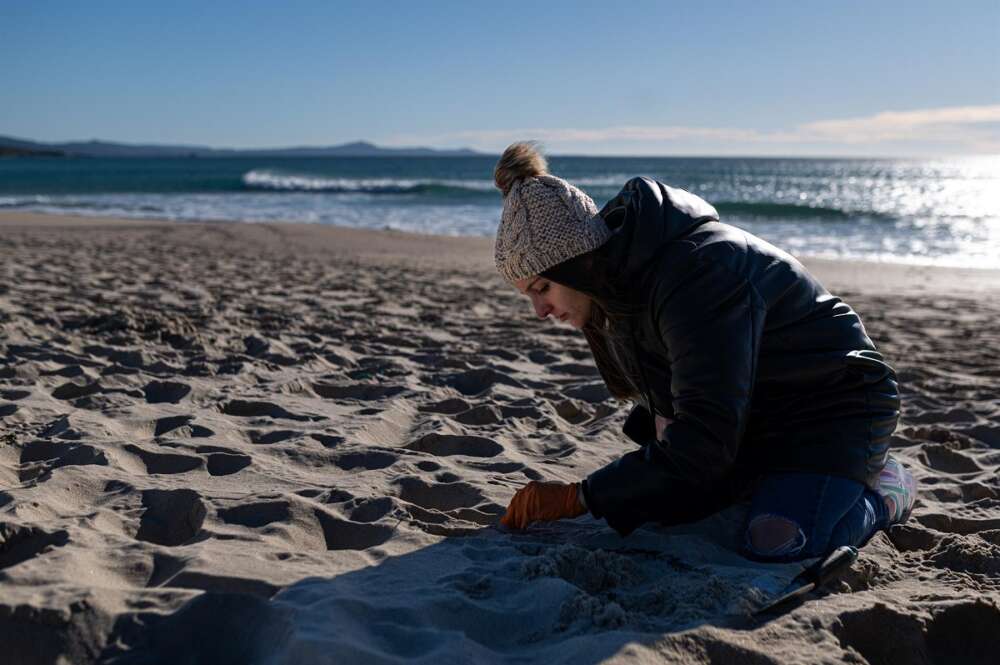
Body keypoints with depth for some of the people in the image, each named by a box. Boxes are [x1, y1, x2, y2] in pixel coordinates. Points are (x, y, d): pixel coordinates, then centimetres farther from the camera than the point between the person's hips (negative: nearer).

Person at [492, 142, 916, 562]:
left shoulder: (695, 275, -35)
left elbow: (705, 438, -38)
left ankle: (881, 493, 6)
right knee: (636, 512, 0)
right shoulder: (618, 275, -6)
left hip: (832, 408, -8)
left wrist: (578, 498, -35)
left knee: (774, 548, -27)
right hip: (746, 417, 8)